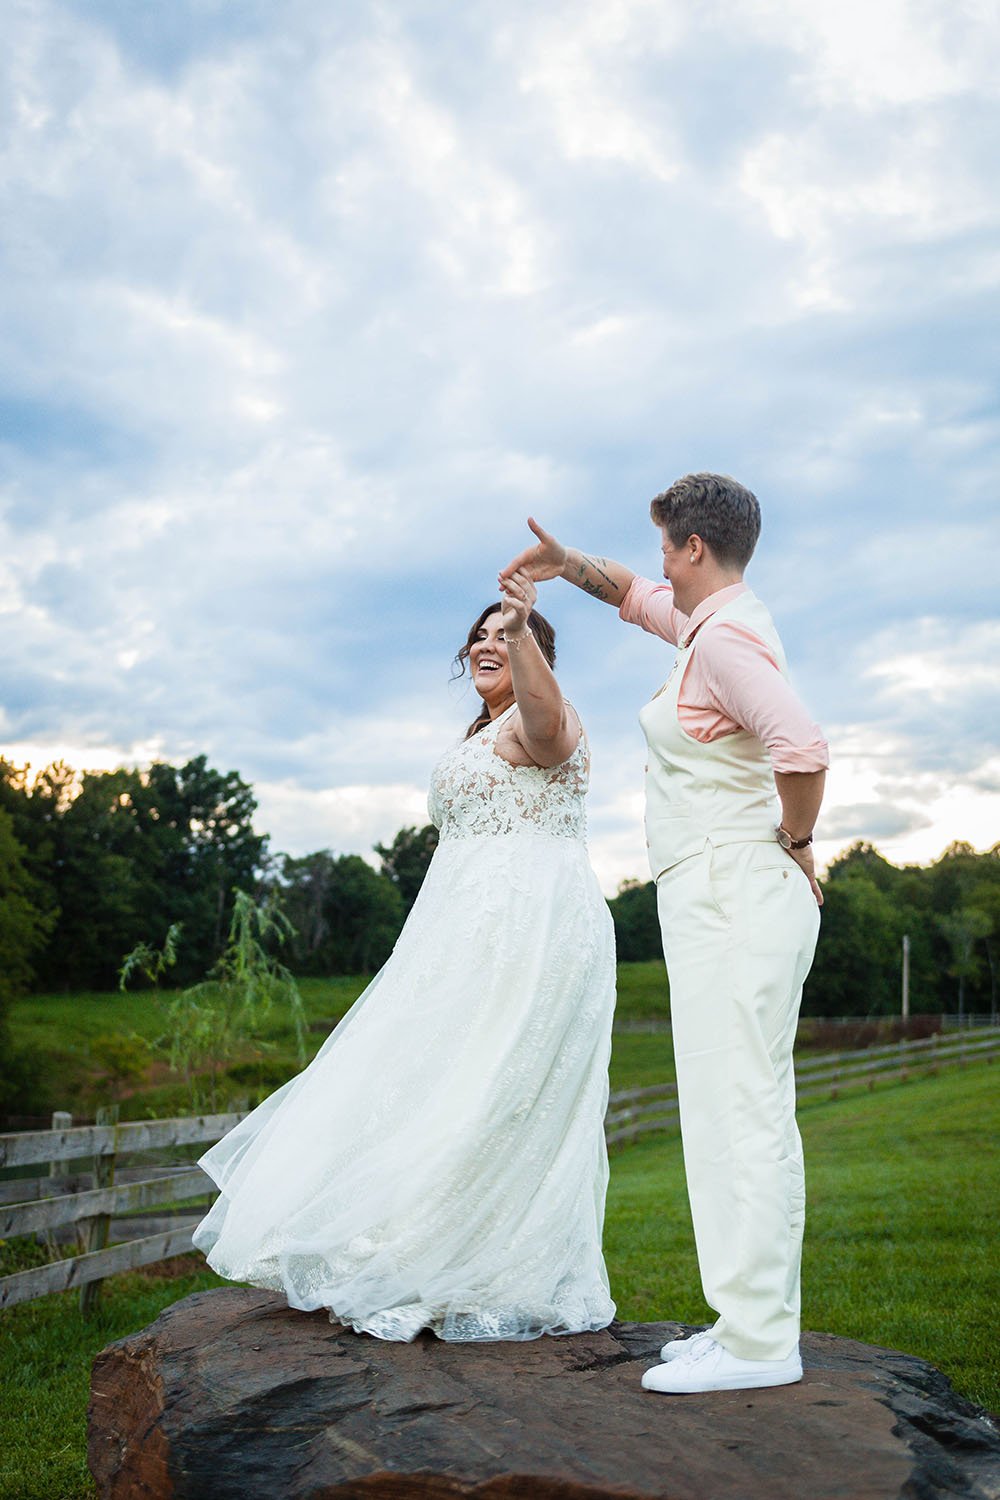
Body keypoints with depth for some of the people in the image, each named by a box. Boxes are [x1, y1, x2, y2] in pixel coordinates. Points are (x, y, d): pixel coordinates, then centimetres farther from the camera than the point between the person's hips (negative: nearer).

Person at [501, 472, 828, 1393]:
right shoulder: (717, 623, 17)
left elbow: (803, 748, -28)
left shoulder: (725, 640, -14)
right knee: (752, 1115, 10)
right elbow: (641, 598, 37)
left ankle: (757, 1341, -4)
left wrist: (795, 843, -13)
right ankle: (757, 1322, 17)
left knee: (737, 1111, -9)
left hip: (735, 894, -10)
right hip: (728, 901, 10)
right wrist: (571, 565, 21)